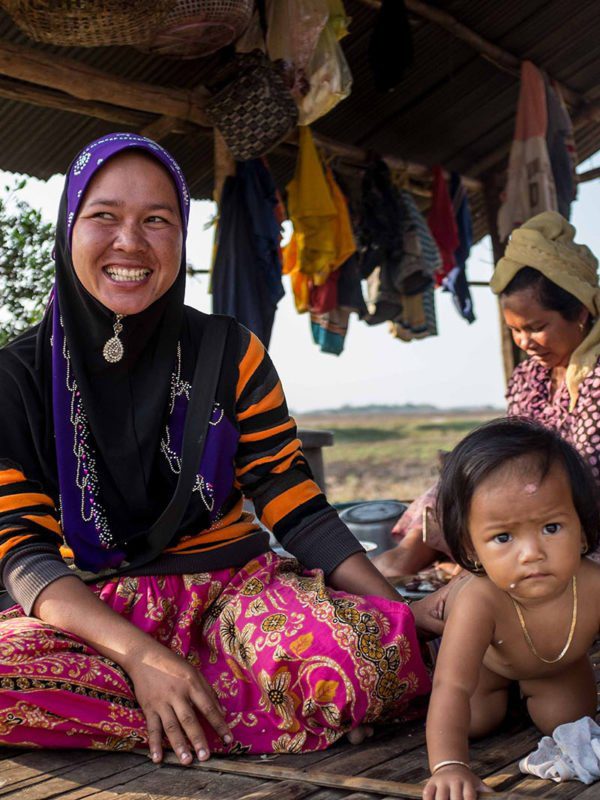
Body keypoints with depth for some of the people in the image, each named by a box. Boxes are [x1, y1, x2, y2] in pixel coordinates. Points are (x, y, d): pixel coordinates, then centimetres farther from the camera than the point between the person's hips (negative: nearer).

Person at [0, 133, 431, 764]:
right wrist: (140, 653, -25)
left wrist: (409, 617, -12)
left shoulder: (230, 353, 2)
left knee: (362, 653, -31)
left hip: (234, 584, 1)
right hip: (91, 611, 0)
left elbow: (298, 509, 1)